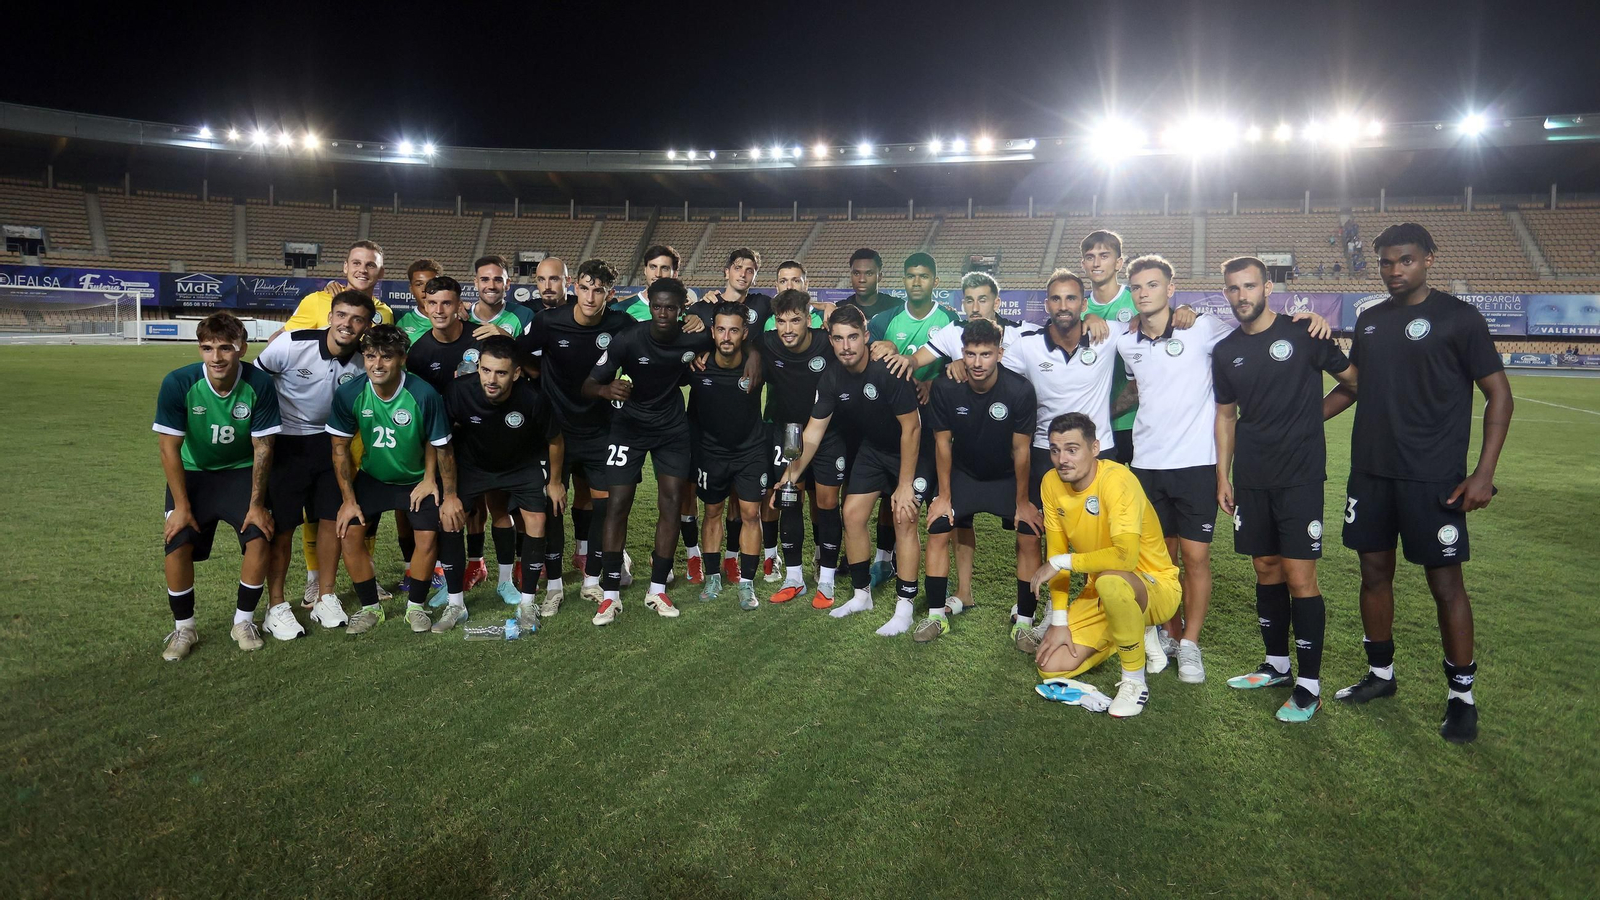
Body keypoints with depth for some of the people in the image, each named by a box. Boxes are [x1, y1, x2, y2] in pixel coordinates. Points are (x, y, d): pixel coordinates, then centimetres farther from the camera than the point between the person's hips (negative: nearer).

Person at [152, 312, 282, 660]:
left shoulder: (260, 384, -23)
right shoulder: (178, 383, -23)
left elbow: (262, 448, -14)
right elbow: (170, 449, -15)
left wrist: (257, 504, -13)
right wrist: (181, 506, -15)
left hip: (241, 472, 0)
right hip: (193, 472, 0)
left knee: (259, 536, -18)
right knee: (178, 543, -15)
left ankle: (244, 621, 5)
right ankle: (183, 627, 8)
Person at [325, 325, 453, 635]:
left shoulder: (424, 395, -28)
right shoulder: (348, 393, -20)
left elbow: (441, 447, -17)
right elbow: (340, 447, -7)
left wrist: (450, 496, -13)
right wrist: (348, 499, -8)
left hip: (419, 478, -2)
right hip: (372, 477, 2)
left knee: (427, 538, -13)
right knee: (349, 533, -9)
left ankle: (415, 607, 11)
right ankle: (370, 608, 11)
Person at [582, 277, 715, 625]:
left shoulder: (695, 337, -17)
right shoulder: (628, 339, -23)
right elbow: (588, 385, -21)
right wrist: (607, 389, -44)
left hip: (672, 428, 2)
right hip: (629, 426, -2)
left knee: (671, 504, -1)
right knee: (618, 504, -7)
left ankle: (657, 590, 10)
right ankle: (611, 594, 1)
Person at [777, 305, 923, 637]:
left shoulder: (888, 371, -32)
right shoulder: (832, 378, -13)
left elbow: (911, 428, -26)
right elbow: (814, 430, -7)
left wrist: (905, 484, -23)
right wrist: (792, 472, -17)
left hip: (909, 450, -6)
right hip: (872, 447, 6)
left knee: (904, 520, -10)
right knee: (852, 515, 3)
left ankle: (905, 606, 2)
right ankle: (862, 595, 20)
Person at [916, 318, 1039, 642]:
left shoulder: (1020, 390, -27)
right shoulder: (945, 388, -23)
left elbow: (1021, 449, -17)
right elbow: (943, 443, -10)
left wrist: (1022, 501, -9)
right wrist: (944, 495, -5)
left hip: (1008, 477, -1)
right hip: (963, 473, 1)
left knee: (1030, 536, -11)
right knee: (938, 531, -9)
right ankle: (936, 615, 5)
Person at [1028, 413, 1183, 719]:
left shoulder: (1117, 479, -26)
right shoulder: (1051, 483, -6)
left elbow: (1126, 556, -40)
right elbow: (1056, 555, 0)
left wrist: (1062, 562, -29)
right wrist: (1059, 620, -6)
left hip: (1155, 587, -7)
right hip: (1100, 591, 7)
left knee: (1110, 580, -41)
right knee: (1051, 667, -5)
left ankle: (1135, 683, -16)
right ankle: (1137, 636, 19)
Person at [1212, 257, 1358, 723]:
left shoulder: (1302, 333, -4)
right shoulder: (1225, 351, 8)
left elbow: (1354, 380, 4)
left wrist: (1310, 412, -2)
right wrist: (1223, 475, 10)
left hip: (1300, 476, -4)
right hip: (1250, 479, 5)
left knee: (1299, 576, -7)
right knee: (1266, 570, 12)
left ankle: (1309, 684, 3)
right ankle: (1277, 664, 26)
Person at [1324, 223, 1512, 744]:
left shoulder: (1457, 317, -5)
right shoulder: (1370, 321, 10)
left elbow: (1498, 393, -5)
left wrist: (1483, 474, -13)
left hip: (1433, 478, -5)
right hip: (1370, 472, 5)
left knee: (1445, 582, 1)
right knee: (1375, 572, 12)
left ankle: (1462, 696, 15)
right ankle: (1380, 674, 27)